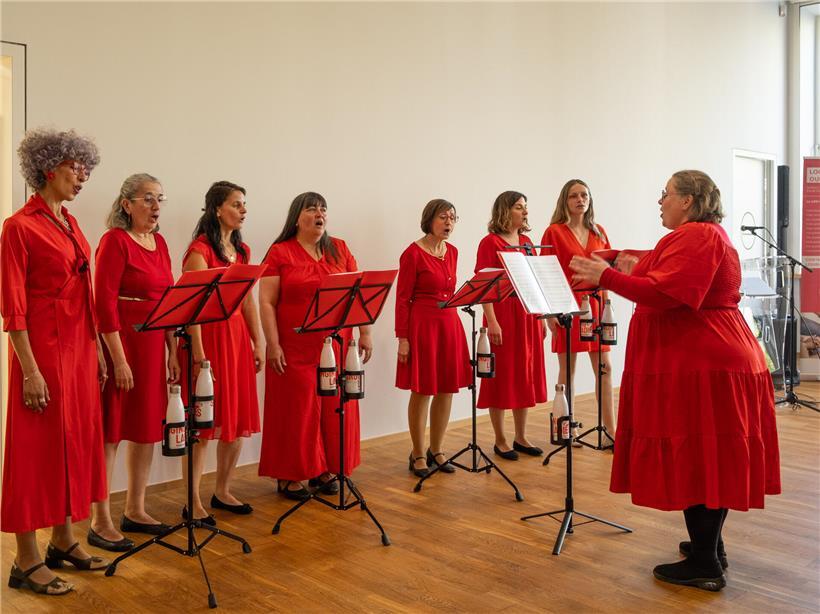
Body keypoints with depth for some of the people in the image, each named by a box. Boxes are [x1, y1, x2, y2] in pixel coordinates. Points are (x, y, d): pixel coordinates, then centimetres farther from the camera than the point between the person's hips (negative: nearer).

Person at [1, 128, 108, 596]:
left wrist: (97, 349, 16)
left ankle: (64, 542, 27)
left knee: (77, 439, 13)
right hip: (43, 349, -8)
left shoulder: (71, 224, 12)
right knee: (38, 447, -1)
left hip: (80, 348, 8)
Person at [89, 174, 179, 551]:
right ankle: (100, 523, 8)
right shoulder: (114, 240, -10)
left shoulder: (159, 243, 12)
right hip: (121, 343, -8)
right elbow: (104, 303, -15)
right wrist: (119, 359, -18)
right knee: (110, 432, -1)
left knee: (147, 428, 12)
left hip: (154, 345, 8)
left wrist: (172, 351, 10)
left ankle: (135, 510, 25)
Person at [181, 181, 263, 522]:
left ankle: (223, 492, 25)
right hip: (209, 336, -7)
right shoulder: (200, 250, -9)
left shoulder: (242, 250, 14)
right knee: (203, 424, -2)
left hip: (238, 337, 8)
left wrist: (257, 343, 12)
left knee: (238, 421, 11)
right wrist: (199, 354, -22)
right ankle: (194, 503, 8)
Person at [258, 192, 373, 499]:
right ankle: (290, 475, 15)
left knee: (334, 408, 9)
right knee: (296, 410, 3)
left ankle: (324, 470, 24)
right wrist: (273, 345, -12)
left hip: (337, 346, 4)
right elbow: (266, 302, -6)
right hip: (296, 349, -4)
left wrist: (365, 333, 3)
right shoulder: (280, 253, -2)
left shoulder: (340, 249, 9)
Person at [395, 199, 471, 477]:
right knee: (422, 391, 1)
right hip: (422, 325, -6)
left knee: (447, 389, 9)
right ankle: (418, 455, 15)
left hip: (450, 324, 7)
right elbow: (402, 299, -10)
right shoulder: (413, 253, -9)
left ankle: (436, 450, 24)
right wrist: (402, 338, -13)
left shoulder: (452, 252, 10)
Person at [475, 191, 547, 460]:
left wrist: (541, 317, 12)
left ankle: (521, 437, 23)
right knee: (501, 377, 1)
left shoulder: (527, 242, 13)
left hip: (528, 315, 7)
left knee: (525, 375, 11)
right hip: (502, 315, -7)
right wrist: (491, 321, -19)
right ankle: (500, 440, 13)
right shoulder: (490, 242, -7)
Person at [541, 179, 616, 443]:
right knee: (567, 367, 2)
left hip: (595, 304, 4)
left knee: (604, 367, 4)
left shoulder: (599, 232, 11)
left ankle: (610, 429, 11)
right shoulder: (554, 232, -3)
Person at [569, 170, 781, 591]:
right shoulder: (709, 233, 20)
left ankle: (705, 564, 2)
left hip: (700, 366, -11)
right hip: (716, 360, 11)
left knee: (695, 460, -5)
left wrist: (607, 277, -22)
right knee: (711, 459, 16)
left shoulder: (695, 237, -15)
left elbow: (666, 294, -26)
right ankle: (710, 544, 27)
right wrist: (638, 271, 18)